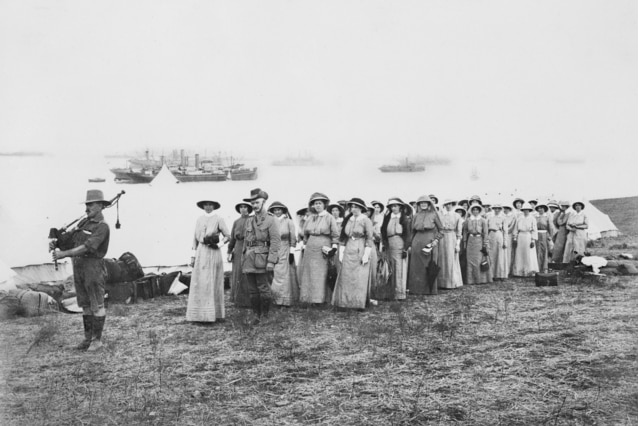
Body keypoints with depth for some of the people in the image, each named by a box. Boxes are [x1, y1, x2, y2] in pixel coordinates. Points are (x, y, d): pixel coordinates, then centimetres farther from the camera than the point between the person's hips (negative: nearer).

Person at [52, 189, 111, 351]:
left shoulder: (102, 227, -14)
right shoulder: (84, 222, 12)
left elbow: (87, 247, -22)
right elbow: (70, 238, 17)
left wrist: (64, 254, -22)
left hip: (93, 267, -8)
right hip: (78, 267, 8)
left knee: (96, 305, 1)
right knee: (85, 305, 13)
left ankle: (97, 339, 10)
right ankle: (88, 338, 22)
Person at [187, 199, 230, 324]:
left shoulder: (218, 219, 0)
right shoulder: (199, 220, 12)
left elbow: (228, 236, 1)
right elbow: (195, 239, 12)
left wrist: (218, 244, -13)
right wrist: (193, 256, 8)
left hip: (213, 253, -3)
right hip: (201, 253, 3)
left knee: (213, 283, -1)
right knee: (199, 283, 0)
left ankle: (213, 314, 7)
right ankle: (199, 314, 5)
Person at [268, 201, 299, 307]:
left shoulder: (288, 222, 1)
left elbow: (293, 238, 0)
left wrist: (292, 252, -5)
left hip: (285, 251, -2)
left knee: (284, 274, -3)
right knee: (274, 275, 0)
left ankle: (285, 300, 2)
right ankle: (276, 299, 6)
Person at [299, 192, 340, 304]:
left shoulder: (329, 218, -2)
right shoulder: (310, 218, 9)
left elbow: (335, 235, -1)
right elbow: (305, 234, 20)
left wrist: (334, 247, -7)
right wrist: (304, 245, 16)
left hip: (323, 249, -4)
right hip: (310, 249, 4)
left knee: (321, 275, -3)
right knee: (308, 274, 4)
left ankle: (320, 299, 4)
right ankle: (308, 298, 11)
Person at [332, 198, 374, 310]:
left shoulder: (366, 221, -6)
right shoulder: (347, 220, 10)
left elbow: (369, 239, -8)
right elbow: (343, 238, 13)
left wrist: (366, 255, -13)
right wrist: (341, 252, 7)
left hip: (361, 251, -5)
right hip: (348, 252, 5)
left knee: (360, 278, -3)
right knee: (346, 277, 3)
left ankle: (359, 303, 5)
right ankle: (345, 302, 10)